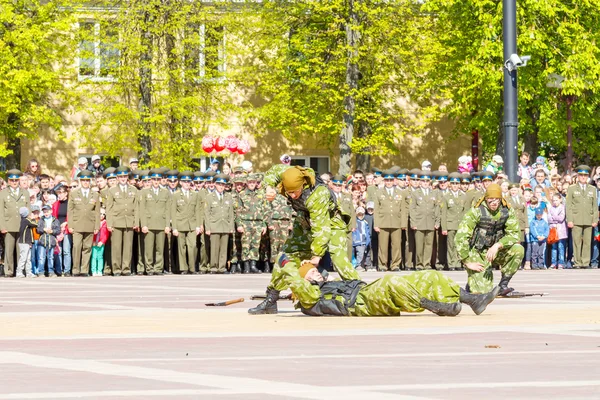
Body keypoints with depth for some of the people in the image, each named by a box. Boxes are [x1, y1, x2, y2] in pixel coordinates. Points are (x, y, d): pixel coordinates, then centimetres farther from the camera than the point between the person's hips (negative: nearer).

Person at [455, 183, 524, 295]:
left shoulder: (507, 212, -7)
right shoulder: (476, 212, -17)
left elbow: (514, 235, -11)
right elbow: (460, 238, -19)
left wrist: (498, 245, -29)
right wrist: (468, 263, -18)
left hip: (496, 251, 4)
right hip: (478, 253, -4)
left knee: (518, 249, -25)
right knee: (482, 291, -18)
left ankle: (503, 285, -9)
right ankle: (471, 284, 21)